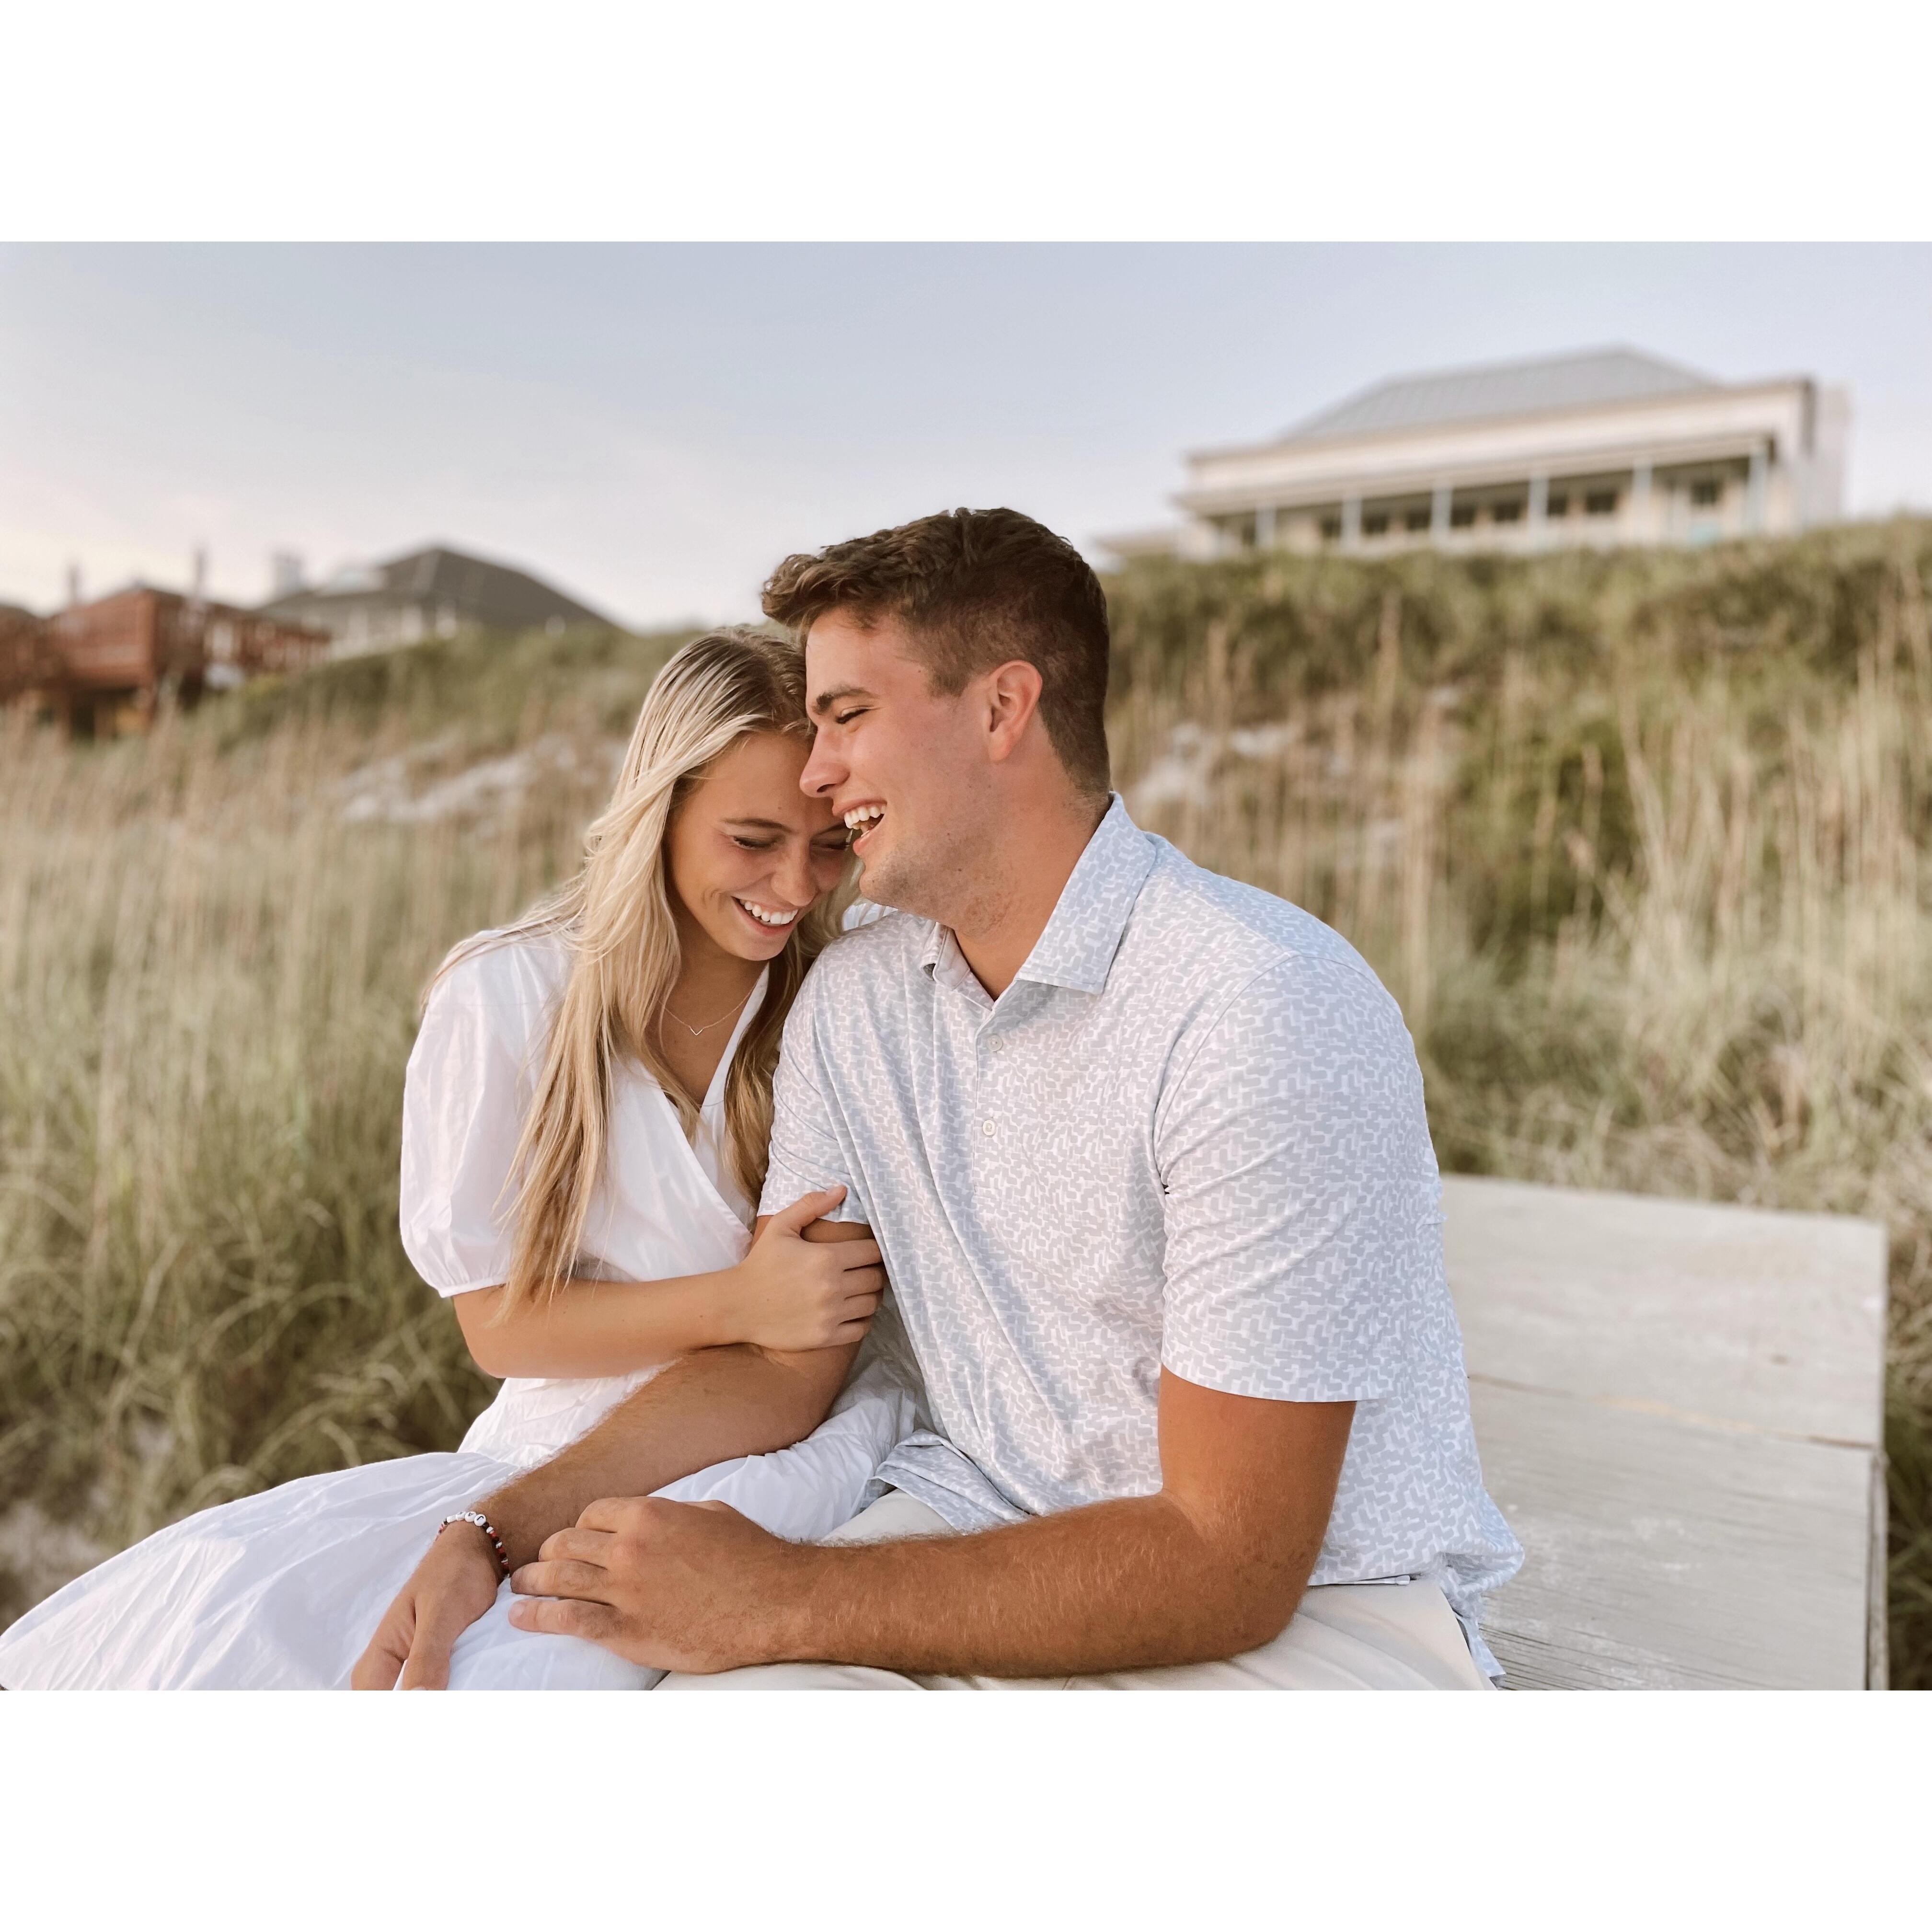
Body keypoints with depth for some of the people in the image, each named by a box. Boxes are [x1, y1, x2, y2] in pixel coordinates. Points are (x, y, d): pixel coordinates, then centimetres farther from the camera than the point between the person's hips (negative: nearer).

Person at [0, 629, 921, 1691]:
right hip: (560, 1436, 2)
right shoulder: (509, 997, -4)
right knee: (226, 1612, -22)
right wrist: (734, 1301, -19)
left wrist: (489, 1536, -22)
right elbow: (500, 1324, -1)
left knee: (507, 1664, -30)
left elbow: (801, 1362, -13)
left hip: (785, 1456, -1)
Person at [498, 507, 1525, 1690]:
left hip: (1309, 1608, -4)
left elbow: (1227, 1564, -22)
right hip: (997, 1535, 5)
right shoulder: (854, 998, 0)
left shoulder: (1266, 1015, -23)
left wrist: (779, 1602, -24)